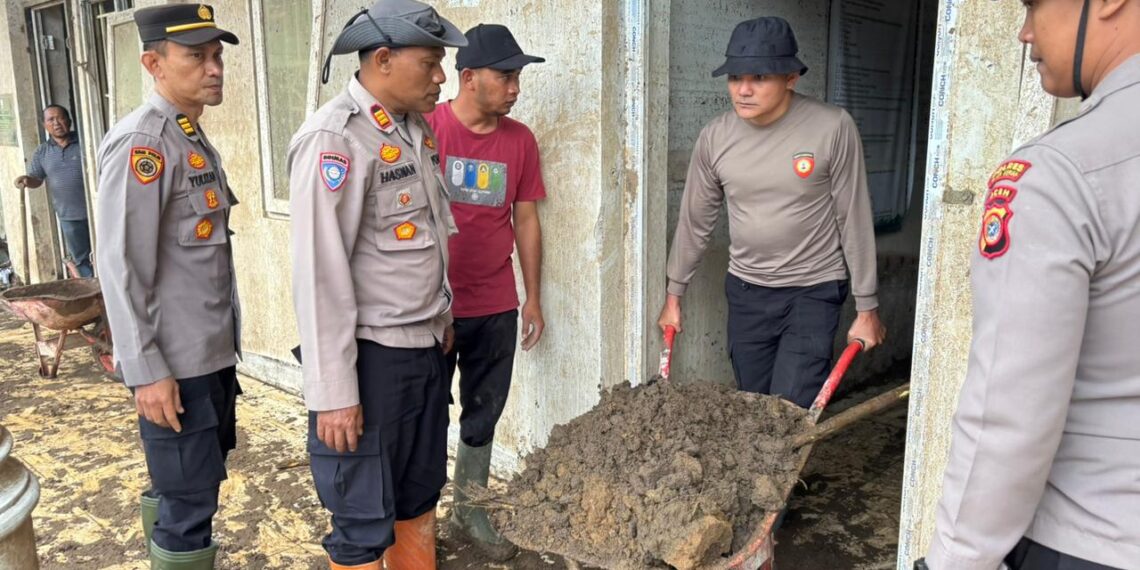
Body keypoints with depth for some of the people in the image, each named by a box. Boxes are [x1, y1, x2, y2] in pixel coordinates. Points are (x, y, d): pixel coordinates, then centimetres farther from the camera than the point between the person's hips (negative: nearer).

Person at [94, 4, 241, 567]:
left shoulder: (196, 140, 12)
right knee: (188, 503, 2)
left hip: (213, 353, 9)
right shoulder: (140, 142, -15)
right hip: (175, 364, -9)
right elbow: (119, 266, -19)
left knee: (178, 490, 23)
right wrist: (147, 372, -20)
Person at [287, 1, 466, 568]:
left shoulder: (417, 129, 9)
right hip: (372, 356, -8)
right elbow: (319, 274, -19)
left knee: (419, 500, 21)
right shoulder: (335, 139, -17)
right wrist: (333, 393, -19)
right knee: (364, 524, 7)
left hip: (426, 349, 8)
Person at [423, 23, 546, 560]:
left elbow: (526, 220, 9)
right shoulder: (425, 129, -9)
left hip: (496, 308, 4)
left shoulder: (520, 139, 3)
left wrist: (533, 298, 9)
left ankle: (469, 509, 33)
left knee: (483, 415, 14)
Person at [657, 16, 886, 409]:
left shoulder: (833, 128, -16)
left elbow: (853, 220, -9)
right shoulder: (715, 137, -5)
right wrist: (674, 293, 12)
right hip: (745, 291, 4)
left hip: (814, 291, -3)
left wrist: (866, 306, -5)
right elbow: (695, 220, 6)